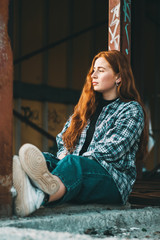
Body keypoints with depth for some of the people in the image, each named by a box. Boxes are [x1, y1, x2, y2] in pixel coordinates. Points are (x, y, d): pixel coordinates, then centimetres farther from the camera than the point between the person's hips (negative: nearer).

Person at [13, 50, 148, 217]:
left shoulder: (131, 109, 7)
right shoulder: (88, 105, 27)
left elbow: (114, 148, -8)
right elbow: (63, 137, 25)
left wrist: (71, 159, -15)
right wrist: (64, 154, 0)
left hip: (114, 180, -5)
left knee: (74, 164, -38)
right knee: (44, 158, -26)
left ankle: (38, 198, -73)